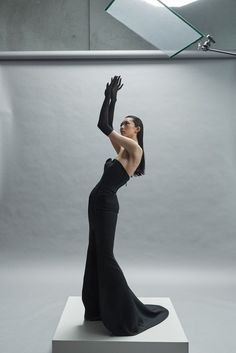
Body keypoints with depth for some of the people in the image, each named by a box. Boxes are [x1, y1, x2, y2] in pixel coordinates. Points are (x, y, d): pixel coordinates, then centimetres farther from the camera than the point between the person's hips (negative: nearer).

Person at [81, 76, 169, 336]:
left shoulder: (134, 149, -11)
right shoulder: (122, 149, 14)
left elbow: (103, 126, -13)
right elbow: (106, 127, 17)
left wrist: (110, 97, -4)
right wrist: (111, 98, 16)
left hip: (105, 203, -9)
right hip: (98, 202, 9)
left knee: (105, 256, -4)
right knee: (94, 255, 13)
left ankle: (127, 314, 7)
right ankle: (98, 309, 25)